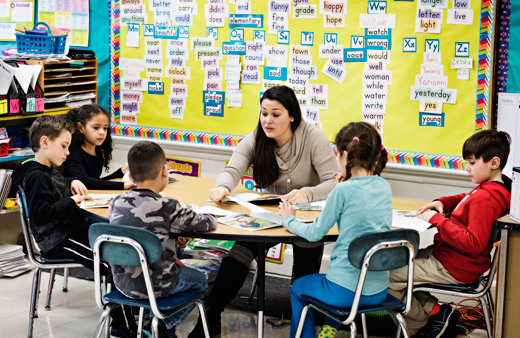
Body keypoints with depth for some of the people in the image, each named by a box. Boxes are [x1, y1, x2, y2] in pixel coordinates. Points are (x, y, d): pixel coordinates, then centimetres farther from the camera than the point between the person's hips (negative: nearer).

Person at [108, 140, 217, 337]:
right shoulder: (168, 208, -21)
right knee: (200, 280, 23)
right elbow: (208, 223, -10)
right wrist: (210, 217, 14)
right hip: (154, 287, -5)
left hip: (122, 283, 6)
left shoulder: (117, 203, -6)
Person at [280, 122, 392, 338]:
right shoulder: (384, 187, 1)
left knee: (298, 288, 25)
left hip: (347, 292, -6)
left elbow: (315, 234, -6)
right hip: (379, 291, 6)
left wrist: (288, 220, 11)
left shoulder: (343, 191, -16)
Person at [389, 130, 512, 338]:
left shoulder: (486, 199, -25)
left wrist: (437, 219, -24)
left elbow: (473, 244, -31)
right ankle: (432, 308, 12)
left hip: (454, 269, -11)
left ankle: (421, 320, 10)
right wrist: (441, 202, 8)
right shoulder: (494, 188, 6)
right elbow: (465, 199, 28)